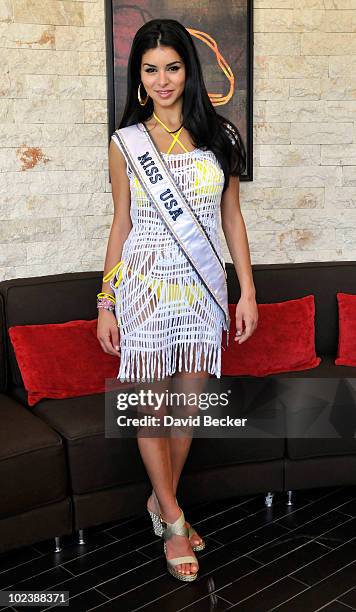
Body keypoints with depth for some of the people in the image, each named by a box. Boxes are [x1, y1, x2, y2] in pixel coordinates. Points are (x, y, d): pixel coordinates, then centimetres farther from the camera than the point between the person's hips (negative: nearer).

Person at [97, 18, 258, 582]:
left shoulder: (219, 135, 4)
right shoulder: (125, 143, 1)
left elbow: (232, 217, 6)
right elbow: (121, 225, 4)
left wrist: (248, 290, 1)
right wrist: (105, 304, 3)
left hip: (201, 287, 2)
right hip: (144, 285, -1)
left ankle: (161, 500, 32)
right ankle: (174, 519, 22)